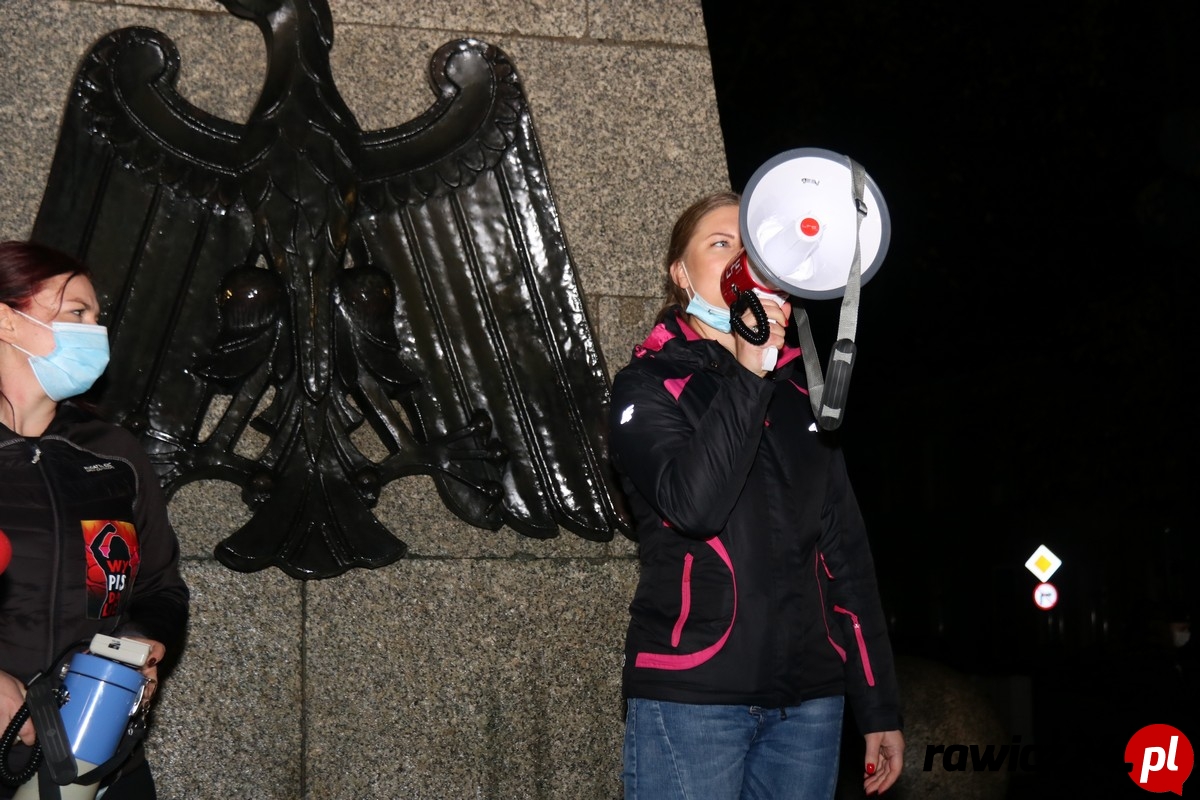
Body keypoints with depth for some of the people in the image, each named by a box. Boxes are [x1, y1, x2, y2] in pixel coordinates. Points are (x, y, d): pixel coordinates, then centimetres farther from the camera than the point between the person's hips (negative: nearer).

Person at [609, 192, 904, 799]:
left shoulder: (799, 392, 15)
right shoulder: (648, 384, 1)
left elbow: (845, 552, 14)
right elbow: (693, 504, -19)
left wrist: (879, 708, 11)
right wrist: (747, 373, -18)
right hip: (691, 697, -4)